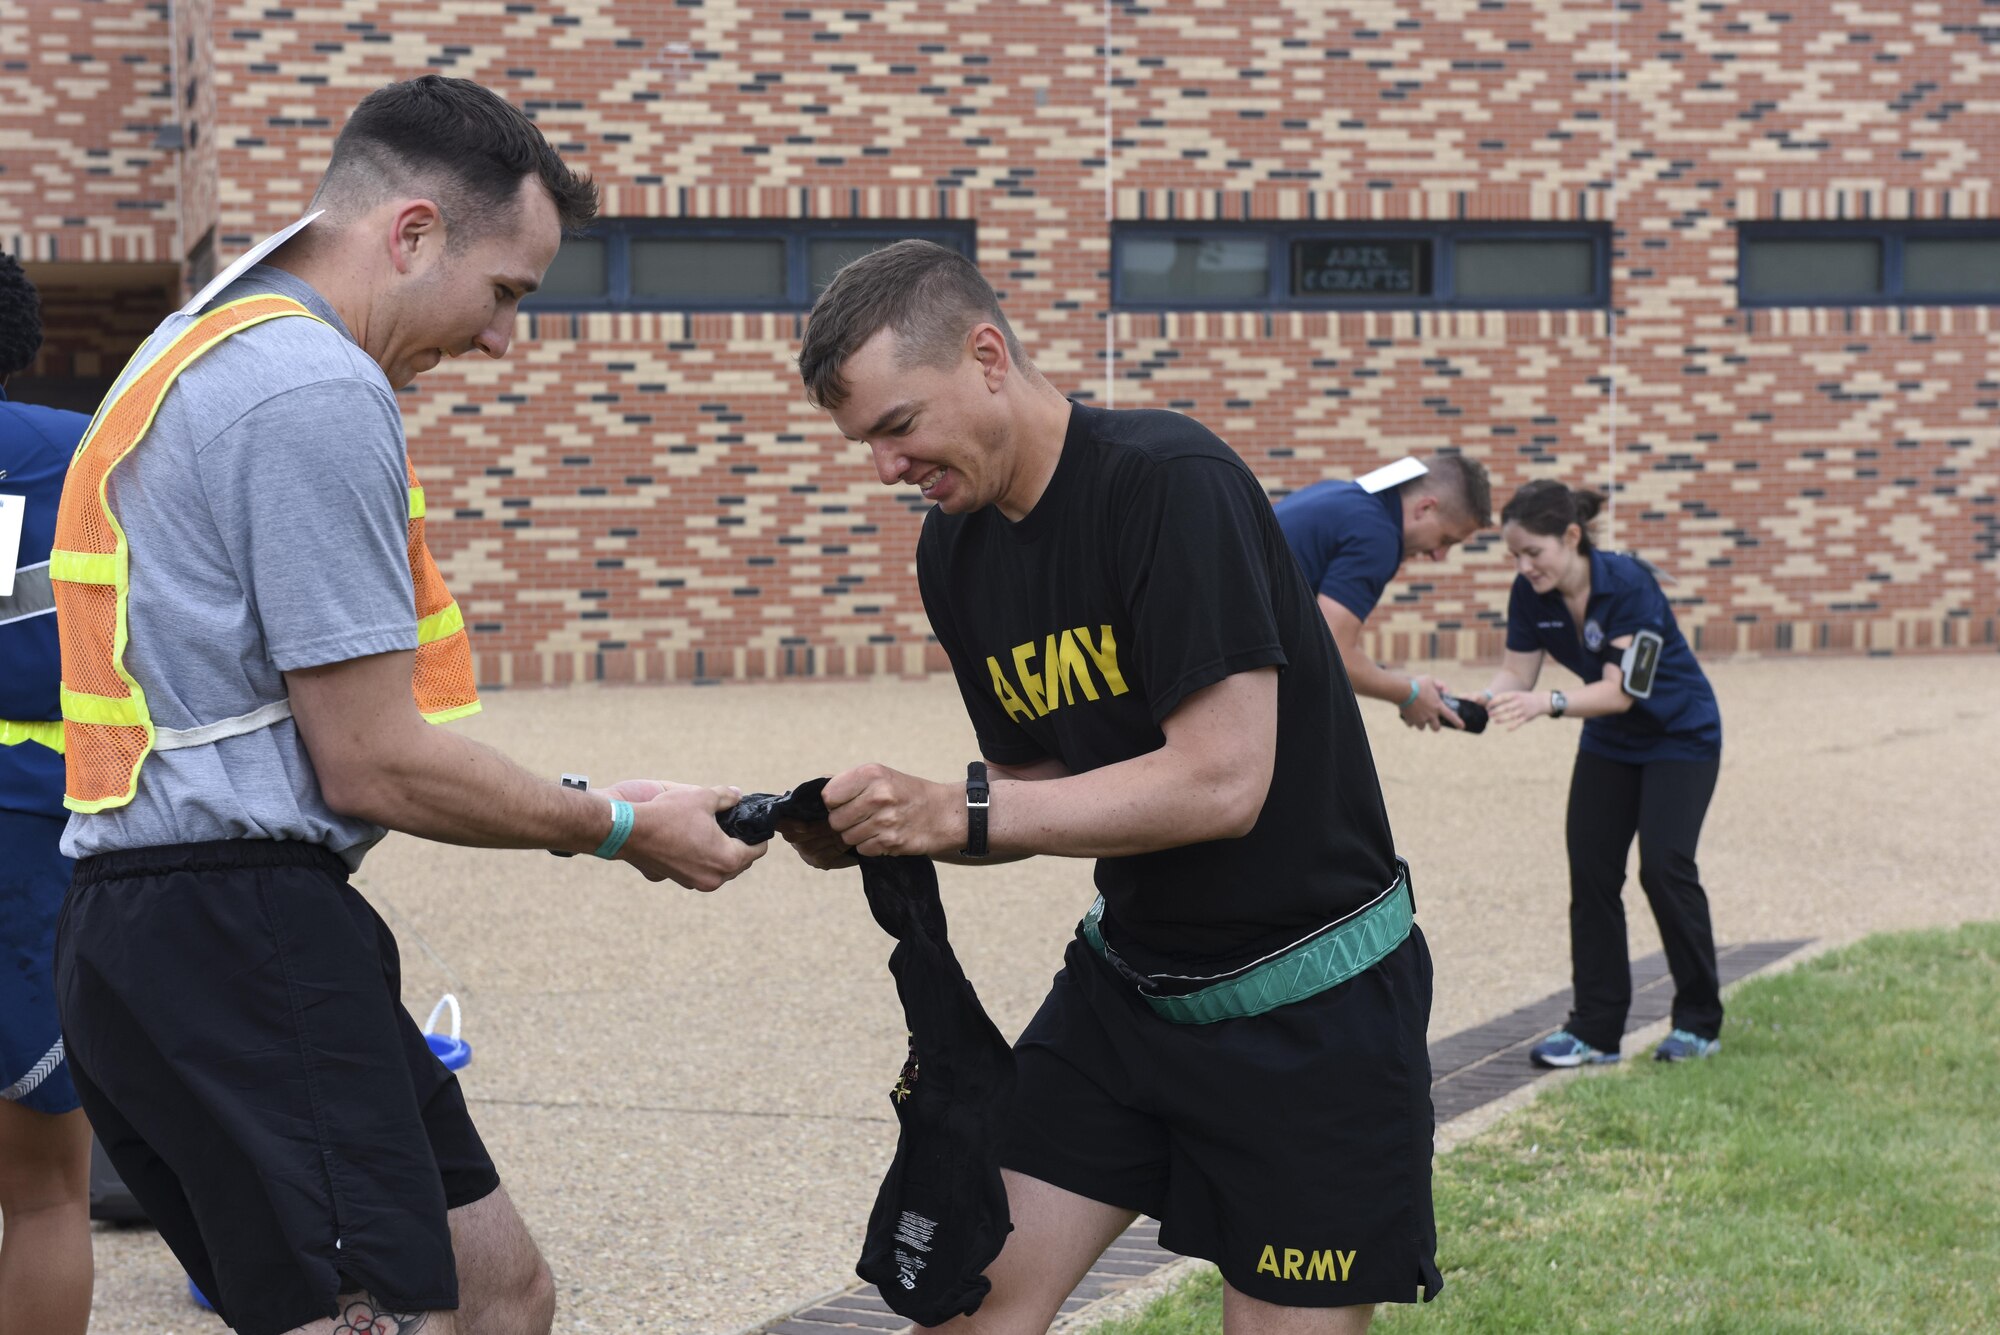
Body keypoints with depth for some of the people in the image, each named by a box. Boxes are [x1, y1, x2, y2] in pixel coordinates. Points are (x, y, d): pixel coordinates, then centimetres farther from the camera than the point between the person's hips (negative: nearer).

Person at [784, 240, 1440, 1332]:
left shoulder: (1171, 484, -22)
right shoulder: (954, 550, 2)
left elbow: (1221, 782, -26)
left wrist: (960, 811, -25)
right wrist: (881, 830, -9)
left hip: (1309, 1002, -7)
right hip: (1126, 983, 7)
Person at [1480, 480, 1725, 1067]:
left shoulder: (1628, 585, -31)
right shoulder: (1530, 594, -14)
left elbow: (1622, 690, -34)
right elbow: (1517, 672, -12)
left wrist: (1548, 704, -48)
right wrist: (1480, 703, -34)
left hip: (1680, 738, -6)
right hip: (1608, 744, 6)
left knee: (1664, 866, -15)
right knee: (1590, 870, -3)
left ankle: (1698, 1024, 0)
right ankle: (1595, 1030, 2)